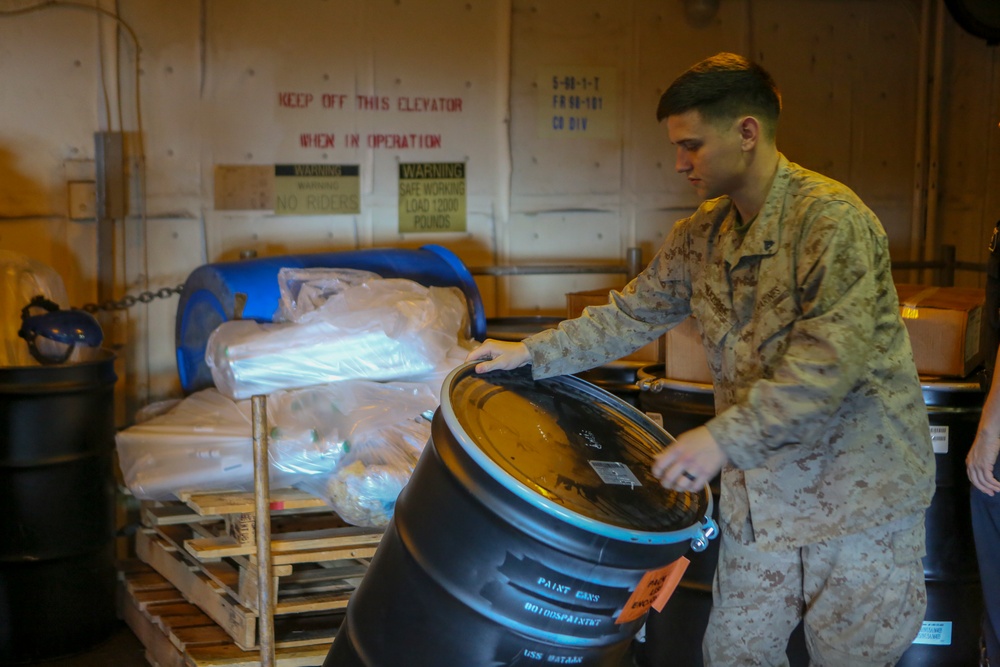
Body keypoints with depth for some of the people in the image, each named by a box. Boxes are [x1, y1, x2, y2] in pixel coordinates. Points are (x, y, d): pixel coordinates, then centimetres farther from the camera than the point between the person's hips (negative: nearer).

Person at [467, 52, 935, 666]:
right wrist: (534, 353, 11)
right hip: (762, 496, 7)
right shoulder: (701, 235, 7)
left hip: (859, 496, -7)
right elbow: (634, 314, 17)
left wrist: (725, 437, -30)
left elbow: (834, 356, -27)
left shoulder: (831, 219, -19)